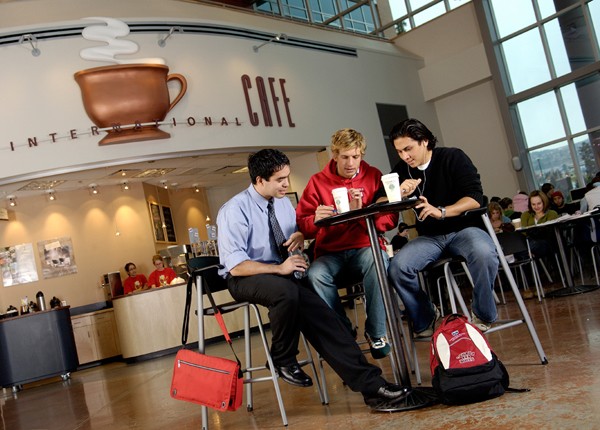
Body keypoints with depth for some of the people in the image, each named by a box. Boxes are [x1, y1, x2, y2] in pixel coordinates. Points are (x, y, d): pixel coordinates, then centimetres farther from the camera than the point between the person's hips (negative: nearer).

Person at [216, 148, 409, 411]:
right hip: (245, 280, -5)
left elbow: (298, 231, 23)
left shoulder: (283, 203, 7)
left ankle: (369, 384, -28)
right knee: (286, 291, -39)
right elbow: (236, 266, -20)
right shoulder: (234, 211, -15)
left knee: (318, 314, -23)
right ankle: (283, 360, -13)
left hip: (282, 274, 6)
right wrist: (279, 268, -27)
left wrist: (299, 236, -2)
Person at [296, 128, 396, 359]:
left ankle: (376, 332, -17)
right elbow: (301, 225, 0)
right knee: (315, 275, -33)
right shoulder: (318, 181, 4)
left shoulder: (373, 176, 6)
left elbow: (390, 219, 0)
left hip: (366, 247, 0)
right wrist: (315, 219, -23)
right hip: (330, 253, 1)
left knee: (378, 262, -36)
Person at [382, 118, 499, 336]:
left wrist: (441, 211, -30)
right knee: (397, 267, -25)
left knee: (484, 253, -37)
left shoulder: (453, 157, -4)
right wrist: (399, 193, -22)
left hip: (463, 228, -3)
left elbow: (475, 198, -13)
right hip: (429, 237, 3)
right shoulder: (402, 170, 7)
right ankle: (425, 320, -1)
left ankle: (483, 315, -11)